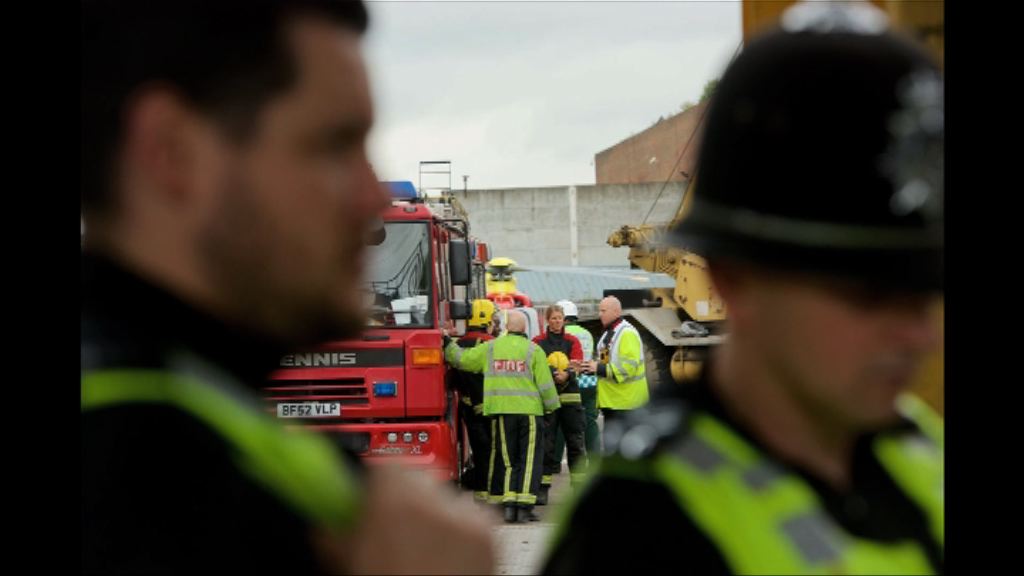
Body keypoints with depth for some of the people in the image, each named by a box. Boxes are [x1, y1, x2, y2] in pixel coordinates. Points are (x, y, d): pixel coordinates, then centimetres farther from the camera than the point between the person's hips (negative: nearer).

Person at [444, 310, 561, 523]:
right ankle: (524, 506, -5)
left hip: (501, 411, 2)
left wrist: (448, 344, 27)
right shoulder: (533, 350, -1)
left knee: (507, 460, 10)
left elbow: (461, 359, 11)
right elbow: (545, 384, -2)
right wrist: (552, 407, 10)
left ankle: (509, 505, 3)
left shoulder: (490, 348, 5)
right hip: (529, 410, -2)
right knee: (529, 460, 1)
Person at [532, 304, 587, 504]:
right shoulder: (538, 342, 6)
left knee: (576, 442, 3)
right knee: (545, 444, -3)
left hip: (570, 397, 2)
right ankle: (543, 488, 2)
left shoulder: (572, 341, 11)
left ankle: (579, 486, 9)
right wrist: (554, 373, -23)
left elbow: (577, 365, -2)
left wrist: (567, 374, -24)